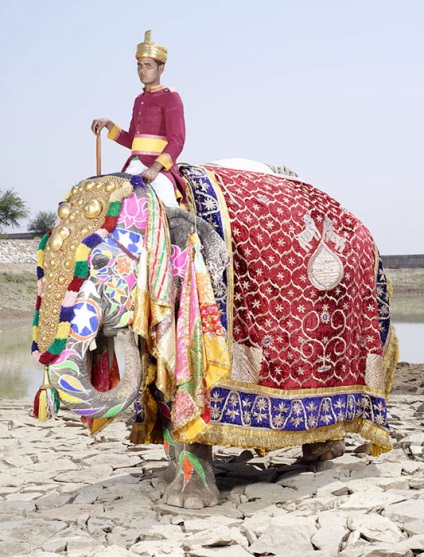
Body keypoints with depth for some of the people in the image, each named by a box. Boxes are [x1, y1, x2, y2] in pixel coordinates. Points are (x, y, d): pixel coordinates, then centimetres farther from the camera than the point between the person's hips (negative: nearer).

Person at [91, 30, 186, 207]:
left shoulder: (170, 97, -1)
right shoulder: (139, 100, 20)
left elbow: (177, 140, -12)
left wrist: (156, 167, -25)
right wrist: (108, 125, 12)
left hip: (160, 167, -7)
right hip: (134, 166, 7)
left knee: (165, 201, -32)